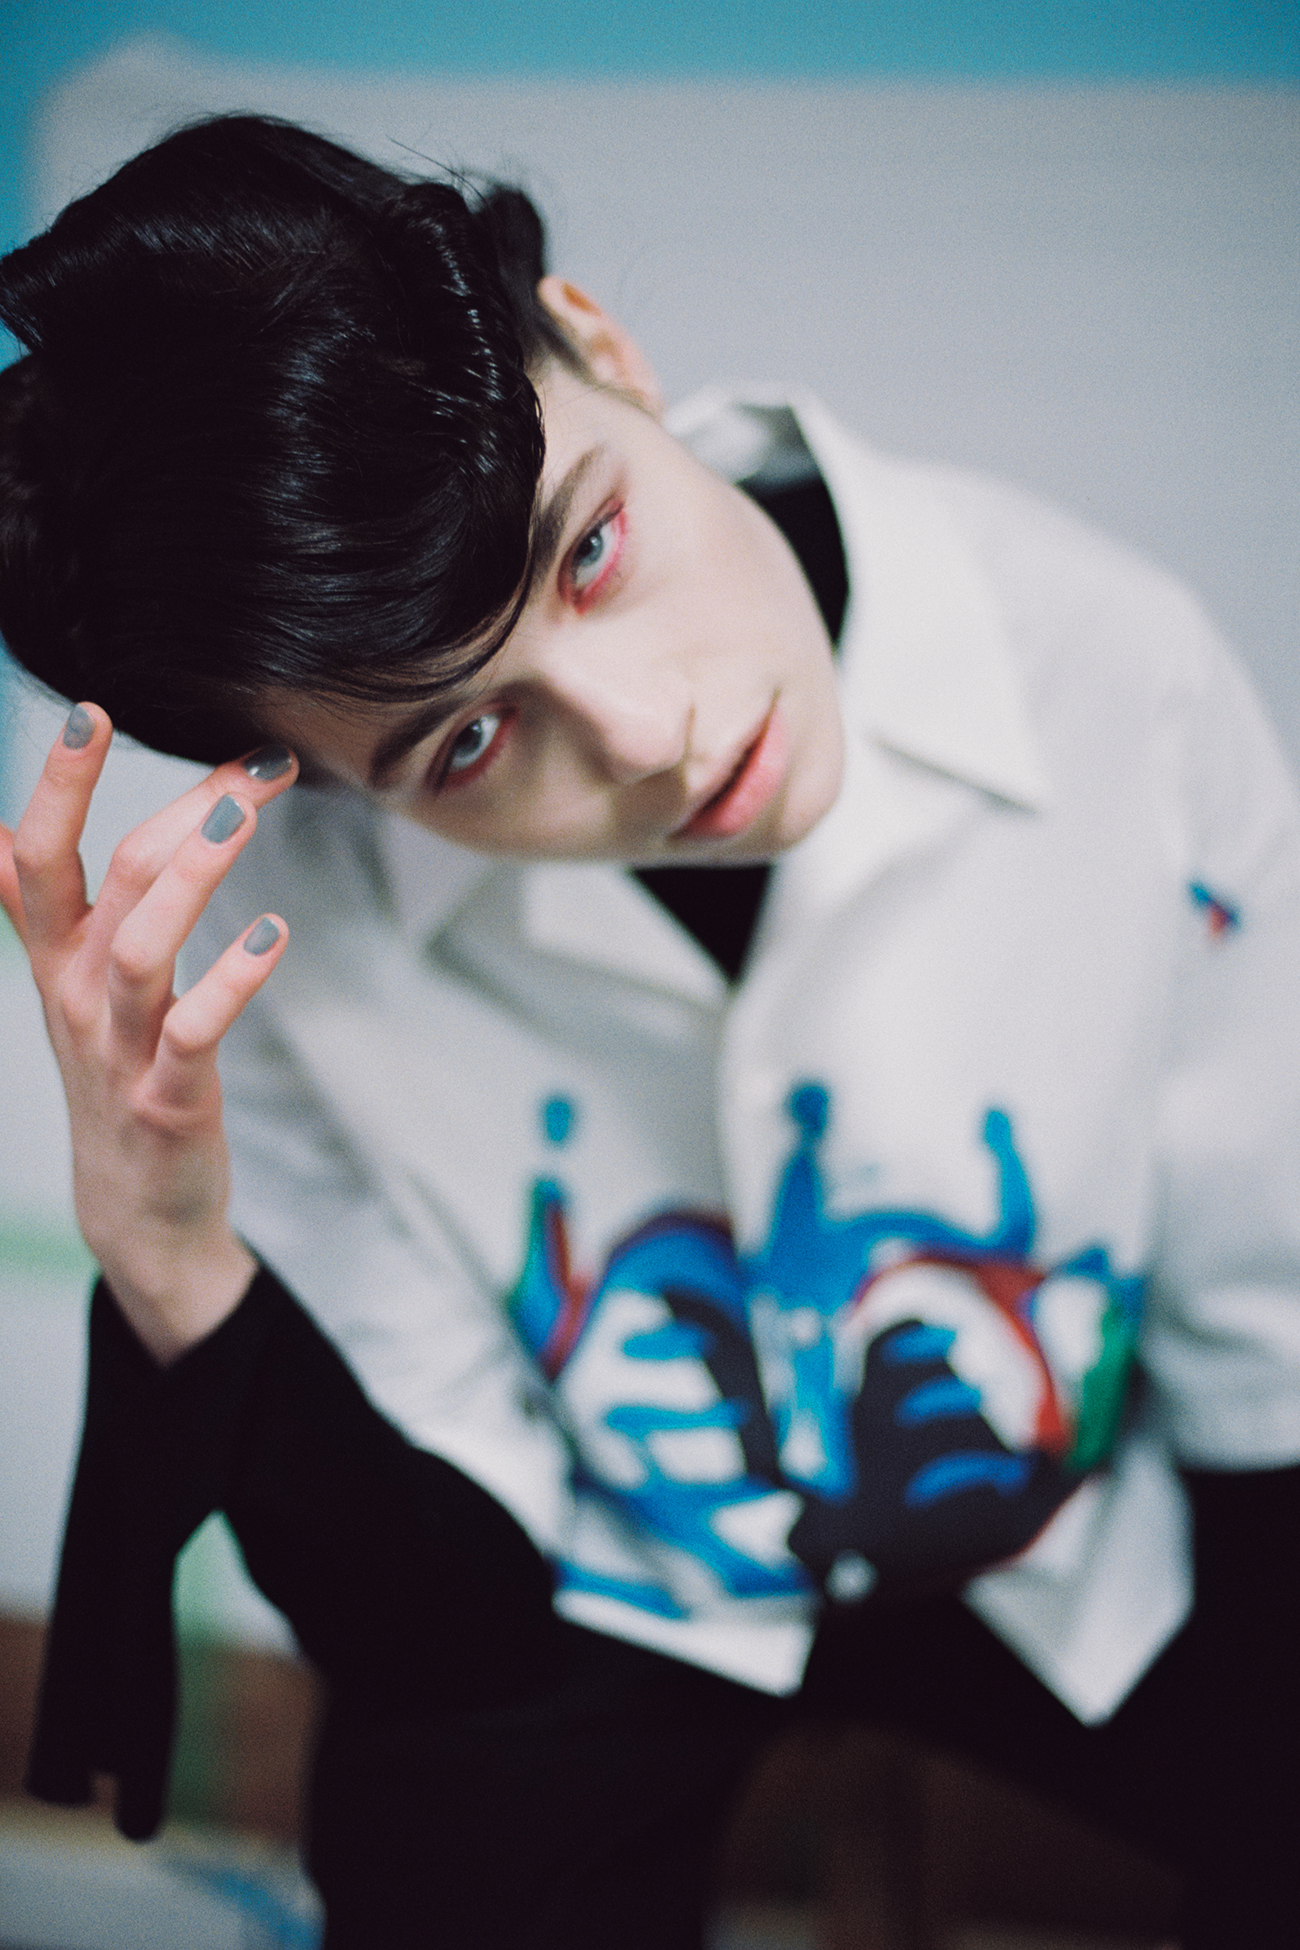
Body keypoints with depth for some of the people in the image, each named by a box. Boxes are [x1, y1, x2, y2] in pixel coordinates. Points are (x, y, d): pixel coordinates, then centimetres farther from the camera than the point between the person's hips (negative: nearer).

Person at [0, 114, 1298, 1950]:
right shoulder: (276, 932, -25)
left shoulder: (1104, 663, -25)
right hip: (597, 1588, -1)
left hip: (1081, 1548, 2)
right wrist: (165, 1261, -33)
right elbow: (439, 1621, -18)